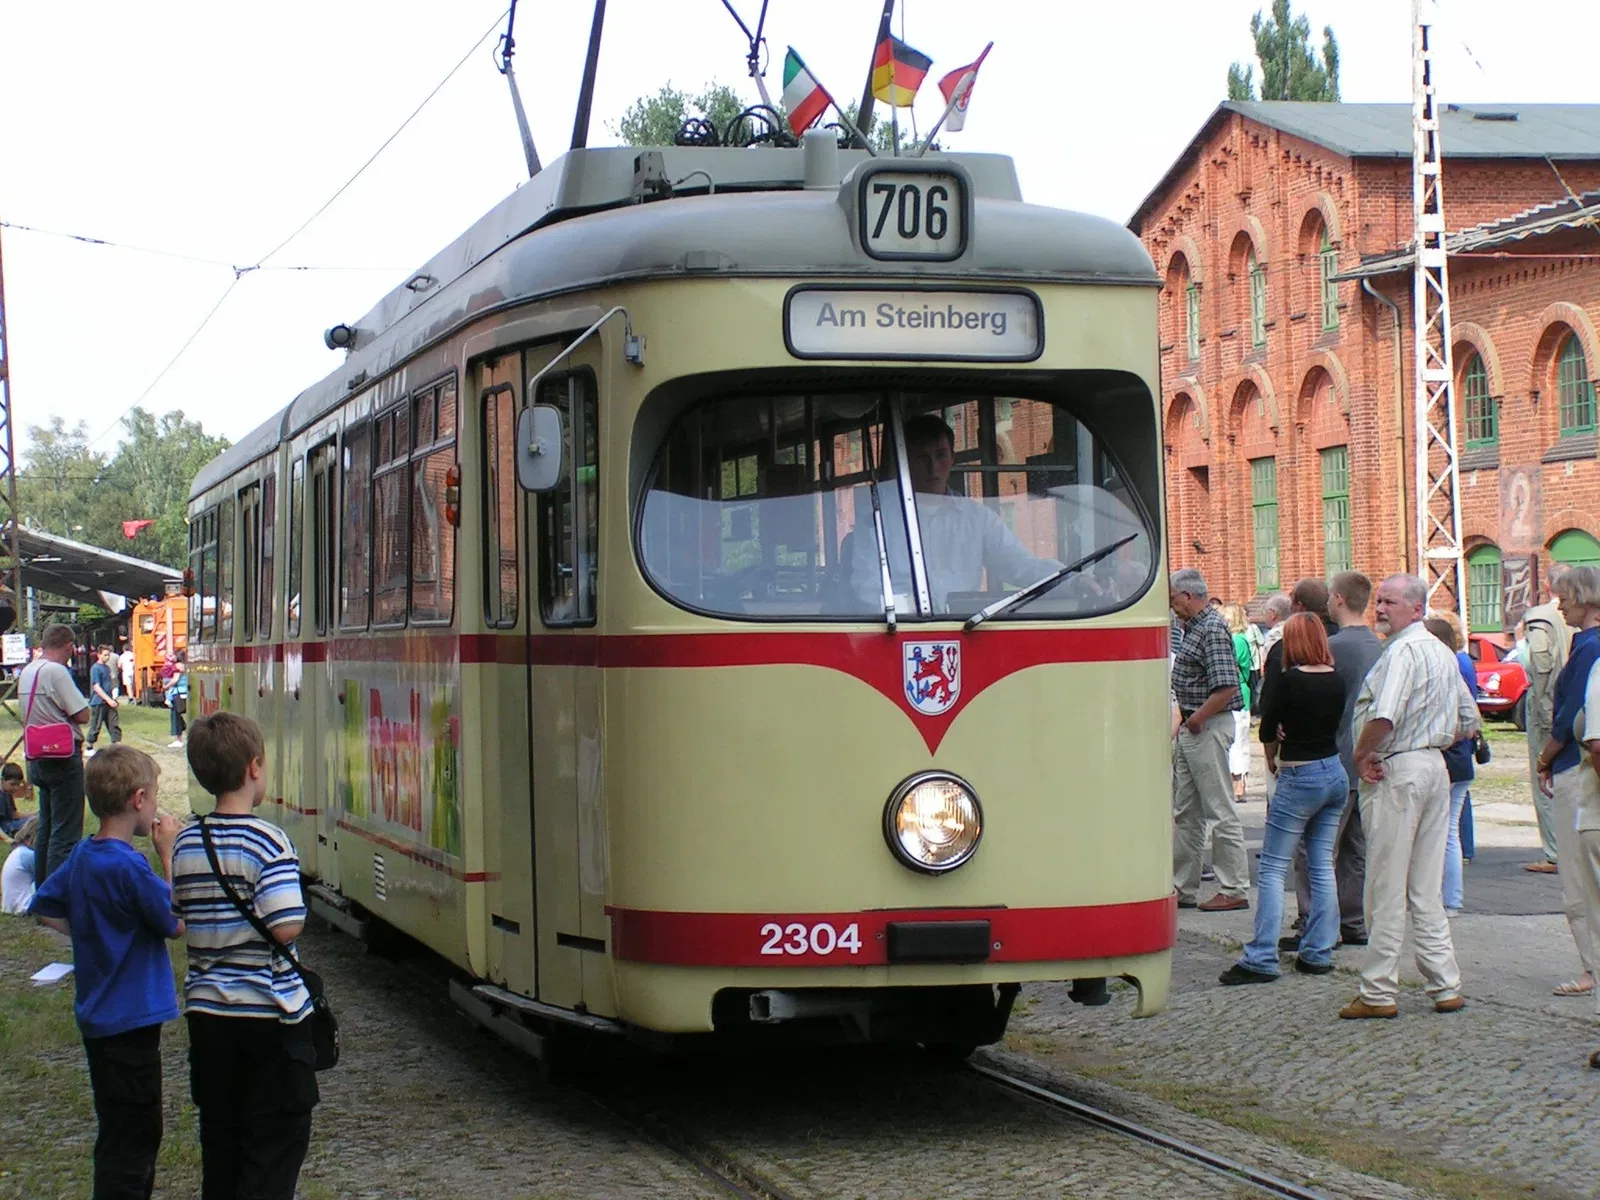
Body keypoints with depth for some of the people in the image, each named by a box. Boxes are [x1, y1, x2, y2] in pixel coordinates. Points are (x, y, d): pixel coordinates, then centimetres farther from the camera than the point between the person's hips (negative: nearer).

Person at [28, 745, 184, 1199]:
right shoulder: (127, 866, -23)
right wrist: (168, 854, -12)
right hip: (132, 1020, -9)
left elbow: (44, 909, 17)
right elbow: (179, 923, -15)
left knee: (123, 1133, 22)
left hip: (99, 1019, 9)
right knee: (130, 1142, -3)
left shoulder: (82, 856, 5)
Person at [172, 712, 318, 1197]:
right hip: (269, 1012, -6)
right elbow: (286, 927, -23)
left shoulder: (186, 843, 3)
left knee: (220, 1133, 16)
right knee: (276, 1139, 2)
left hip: (206, 1008, 6)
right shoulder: (269, 842, -16)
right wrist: (300, 910, -3)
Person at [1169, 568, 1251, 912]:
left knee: (1220, 811, -4)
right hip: (1190, 728, 10)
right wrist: (1184, 721, 12)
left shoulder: (1212, 629, -17)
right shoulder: (1193, 626, 13)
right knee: (1185, 812, 14)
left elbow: (1226, 687, -25)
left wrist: (1196, 719, -16)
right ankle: (1181, 887, 20)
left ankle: (1235, 890, 2)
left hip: (1209, 728, -10)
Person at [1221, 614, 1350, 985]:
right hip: (1335, 774, 6)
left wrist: (1272, 758, 14)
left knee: (1273, 869, -3)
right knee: (1323, 866, 11)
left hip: (1300, 778, -6)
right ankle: (1318, 953, 12)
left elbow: (1267, 729, -4)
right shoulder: (1336, 680, 1)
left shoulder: (1292, 680, -15)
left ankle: (1262, 959, -7)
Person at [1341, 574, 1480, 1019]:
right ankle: (1446, 986, 13)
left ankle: (1379, 993, 0)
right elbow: (1469, 721, 22)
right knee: (1426, 889, 13)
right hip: (1435, 766, 9)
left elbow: (1384, 717, -28)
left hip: (1396, 772, -9)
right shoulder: (1443, 652, 15)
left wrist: (1361, 755, -14)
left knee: (1386, 889, -4)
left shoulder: (1401, 651, -15)